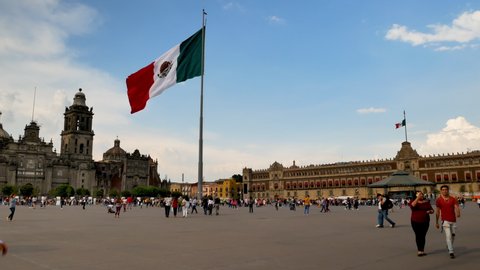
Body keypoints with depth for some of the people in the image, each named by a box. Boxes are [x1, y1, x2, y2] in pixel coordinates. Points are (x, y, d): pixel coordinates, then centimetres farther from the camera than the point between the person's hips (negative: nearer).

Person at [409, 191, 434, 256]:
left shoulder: (427, 202, 7)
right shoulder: (413, 201, -2)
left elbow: (432, 210, 12)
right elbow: (413, 205, -24)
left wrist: (430, 211, -11)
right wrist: (418, 198, -26)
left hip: (425, 221, 2)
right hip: (416, 222, -2)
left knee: (423, 236, 4)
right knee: (418, 236, -1)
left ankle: (422, 250, 13)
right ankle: (419, 250, 5)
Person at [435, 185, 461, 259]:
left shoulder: (453, 199, 0)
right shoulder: (439, 200, -2)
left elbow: (456, 207, -15)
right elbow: (438, 212, 4)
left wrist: (458, 213, -38)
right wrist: (436, 222, 6)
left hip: (453, 220, 3)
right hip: (445, 220, -3)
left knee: (453, 235, 14)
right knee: (448, 236, -12)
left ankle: (449, 246, 41)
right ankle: (451, 252, -10)